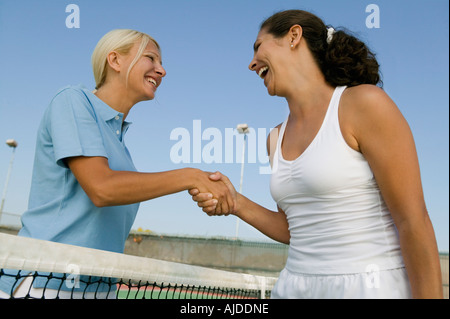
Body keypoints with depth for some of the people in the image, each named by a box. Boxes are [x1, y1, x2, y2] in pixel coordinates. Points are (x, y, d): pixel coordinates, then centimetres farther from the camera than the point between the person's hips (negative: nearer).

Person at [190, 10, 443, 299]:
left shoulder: (365, 102, -11)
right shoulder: (277, 139, 9)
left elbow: (414, 222, -13)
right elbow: (297, 230, 12)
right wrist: (236, 204, -2)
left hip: (371, 288, -6)